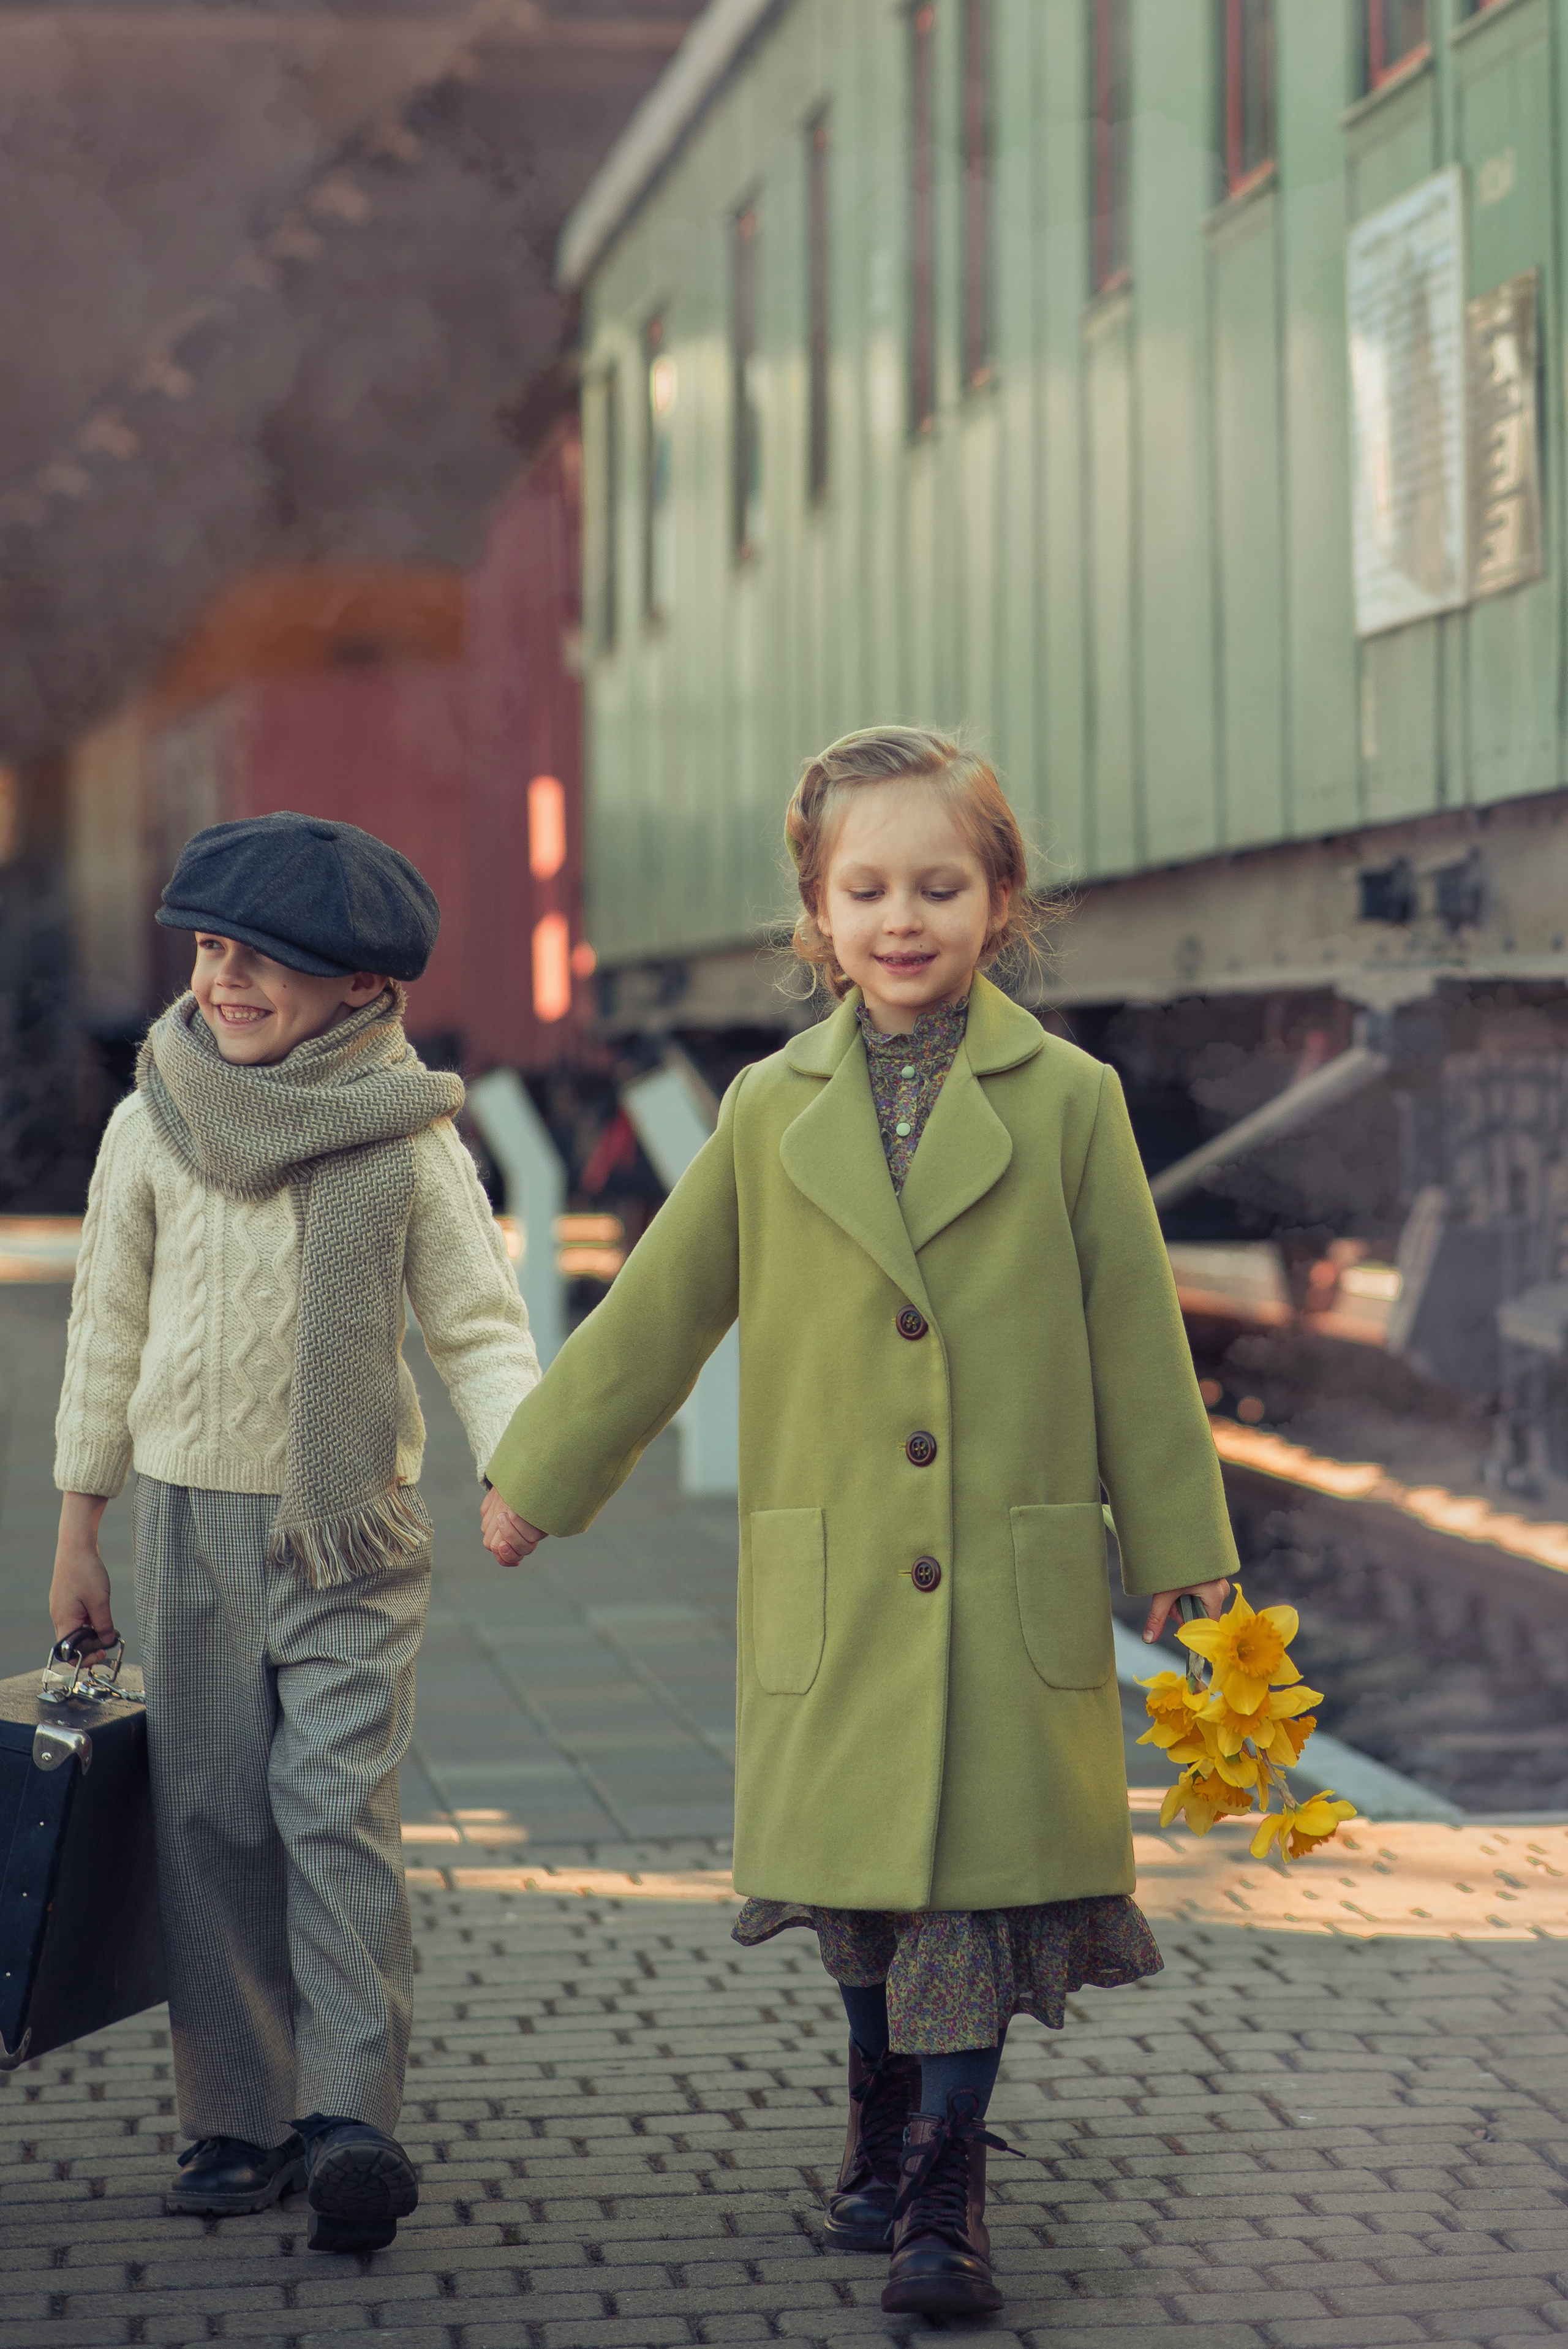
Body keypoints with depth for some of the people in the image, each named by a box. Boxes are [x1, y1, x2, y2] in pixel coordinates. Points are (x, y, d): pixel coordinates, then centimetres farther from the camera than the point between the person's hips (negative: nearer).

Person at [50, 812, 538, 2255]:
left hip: (353, 1536, -3)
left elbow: (481, 1329, -3)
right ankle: (241, 2120, 12)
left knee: (338, 1811, -13)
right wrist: (80, 1527, 11)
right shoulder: (151, 1129, 3)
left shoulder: (409, 1145, -4)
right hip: (189, 1523, 3)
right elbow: (109, 1329, 11)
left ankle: (351, 2120, -14)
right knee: (211, 1822, 4)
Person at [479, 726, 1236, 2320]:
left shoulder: (1071, 1100, -2)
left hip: (1013, 1590, -2)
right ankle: (879, 2125, 35)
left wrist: (1175, 1539, 6)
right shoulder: (772, 1113, 3)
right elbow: (654, 1315, 12)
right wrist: (537, 1474, 17)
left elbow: (1137, 1339, 3)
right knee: (863, 1884, 13)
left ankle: (948, 2187, 11)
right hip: (832, 1585, 2)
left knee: (985, 1875, 0)